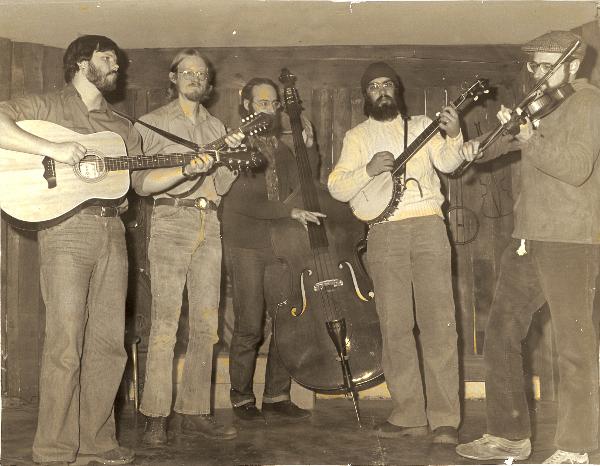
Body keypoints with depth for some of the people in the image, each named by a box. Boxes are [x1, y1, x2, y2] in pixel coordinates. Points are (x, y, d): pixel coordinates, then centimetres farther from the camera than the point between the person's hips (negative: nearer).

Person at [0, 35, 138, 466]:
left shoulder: (122, 128, 23)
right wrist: (51, 148, -20)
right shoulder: (47, 107, 5)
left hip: (112, 232, 6)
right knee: (66, 345, -8)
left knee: (109, 343, 6)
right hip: (66, 228, -6)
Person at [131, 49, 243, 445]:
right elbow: (141, 182, -5)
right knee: (165, 324, -9)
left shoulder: (216, 126, 20)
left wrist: (233, 154, -3)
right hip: (171, 222, -5)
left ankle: (193, 411, 10)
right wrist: (185, 170, -18)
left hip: (209, 224, 5)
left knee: (207, 324, 3)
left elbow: (221, 186, 14)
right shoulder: (152, 123, 6)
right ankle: (156, 416, -3)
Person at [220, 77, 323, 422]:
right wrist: (290, 211, -19)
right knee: (249, 327, -4)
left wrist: (309, 149, 0)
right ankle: (243, 399, 10)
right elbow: (242, 202, -13)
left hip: (281, 245, 5)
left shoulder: (282, 149, 16)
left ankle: (277, 397, 13)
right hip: (247, 247, -5)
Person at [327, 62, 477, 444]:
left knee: (439, 322, -7)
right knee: (395, 327, 0)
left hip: (428, 225, -1)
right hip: (385, 233, 1)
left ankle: (445, 418, -5)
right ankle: (409, 415, 7)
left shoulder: (422, 125, 14)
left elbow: (447, 163, -1)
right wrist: (368, 170, -12)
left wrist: (453, 135, -20)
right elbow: (337, 188, 5)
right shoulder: (357, 136, 15)